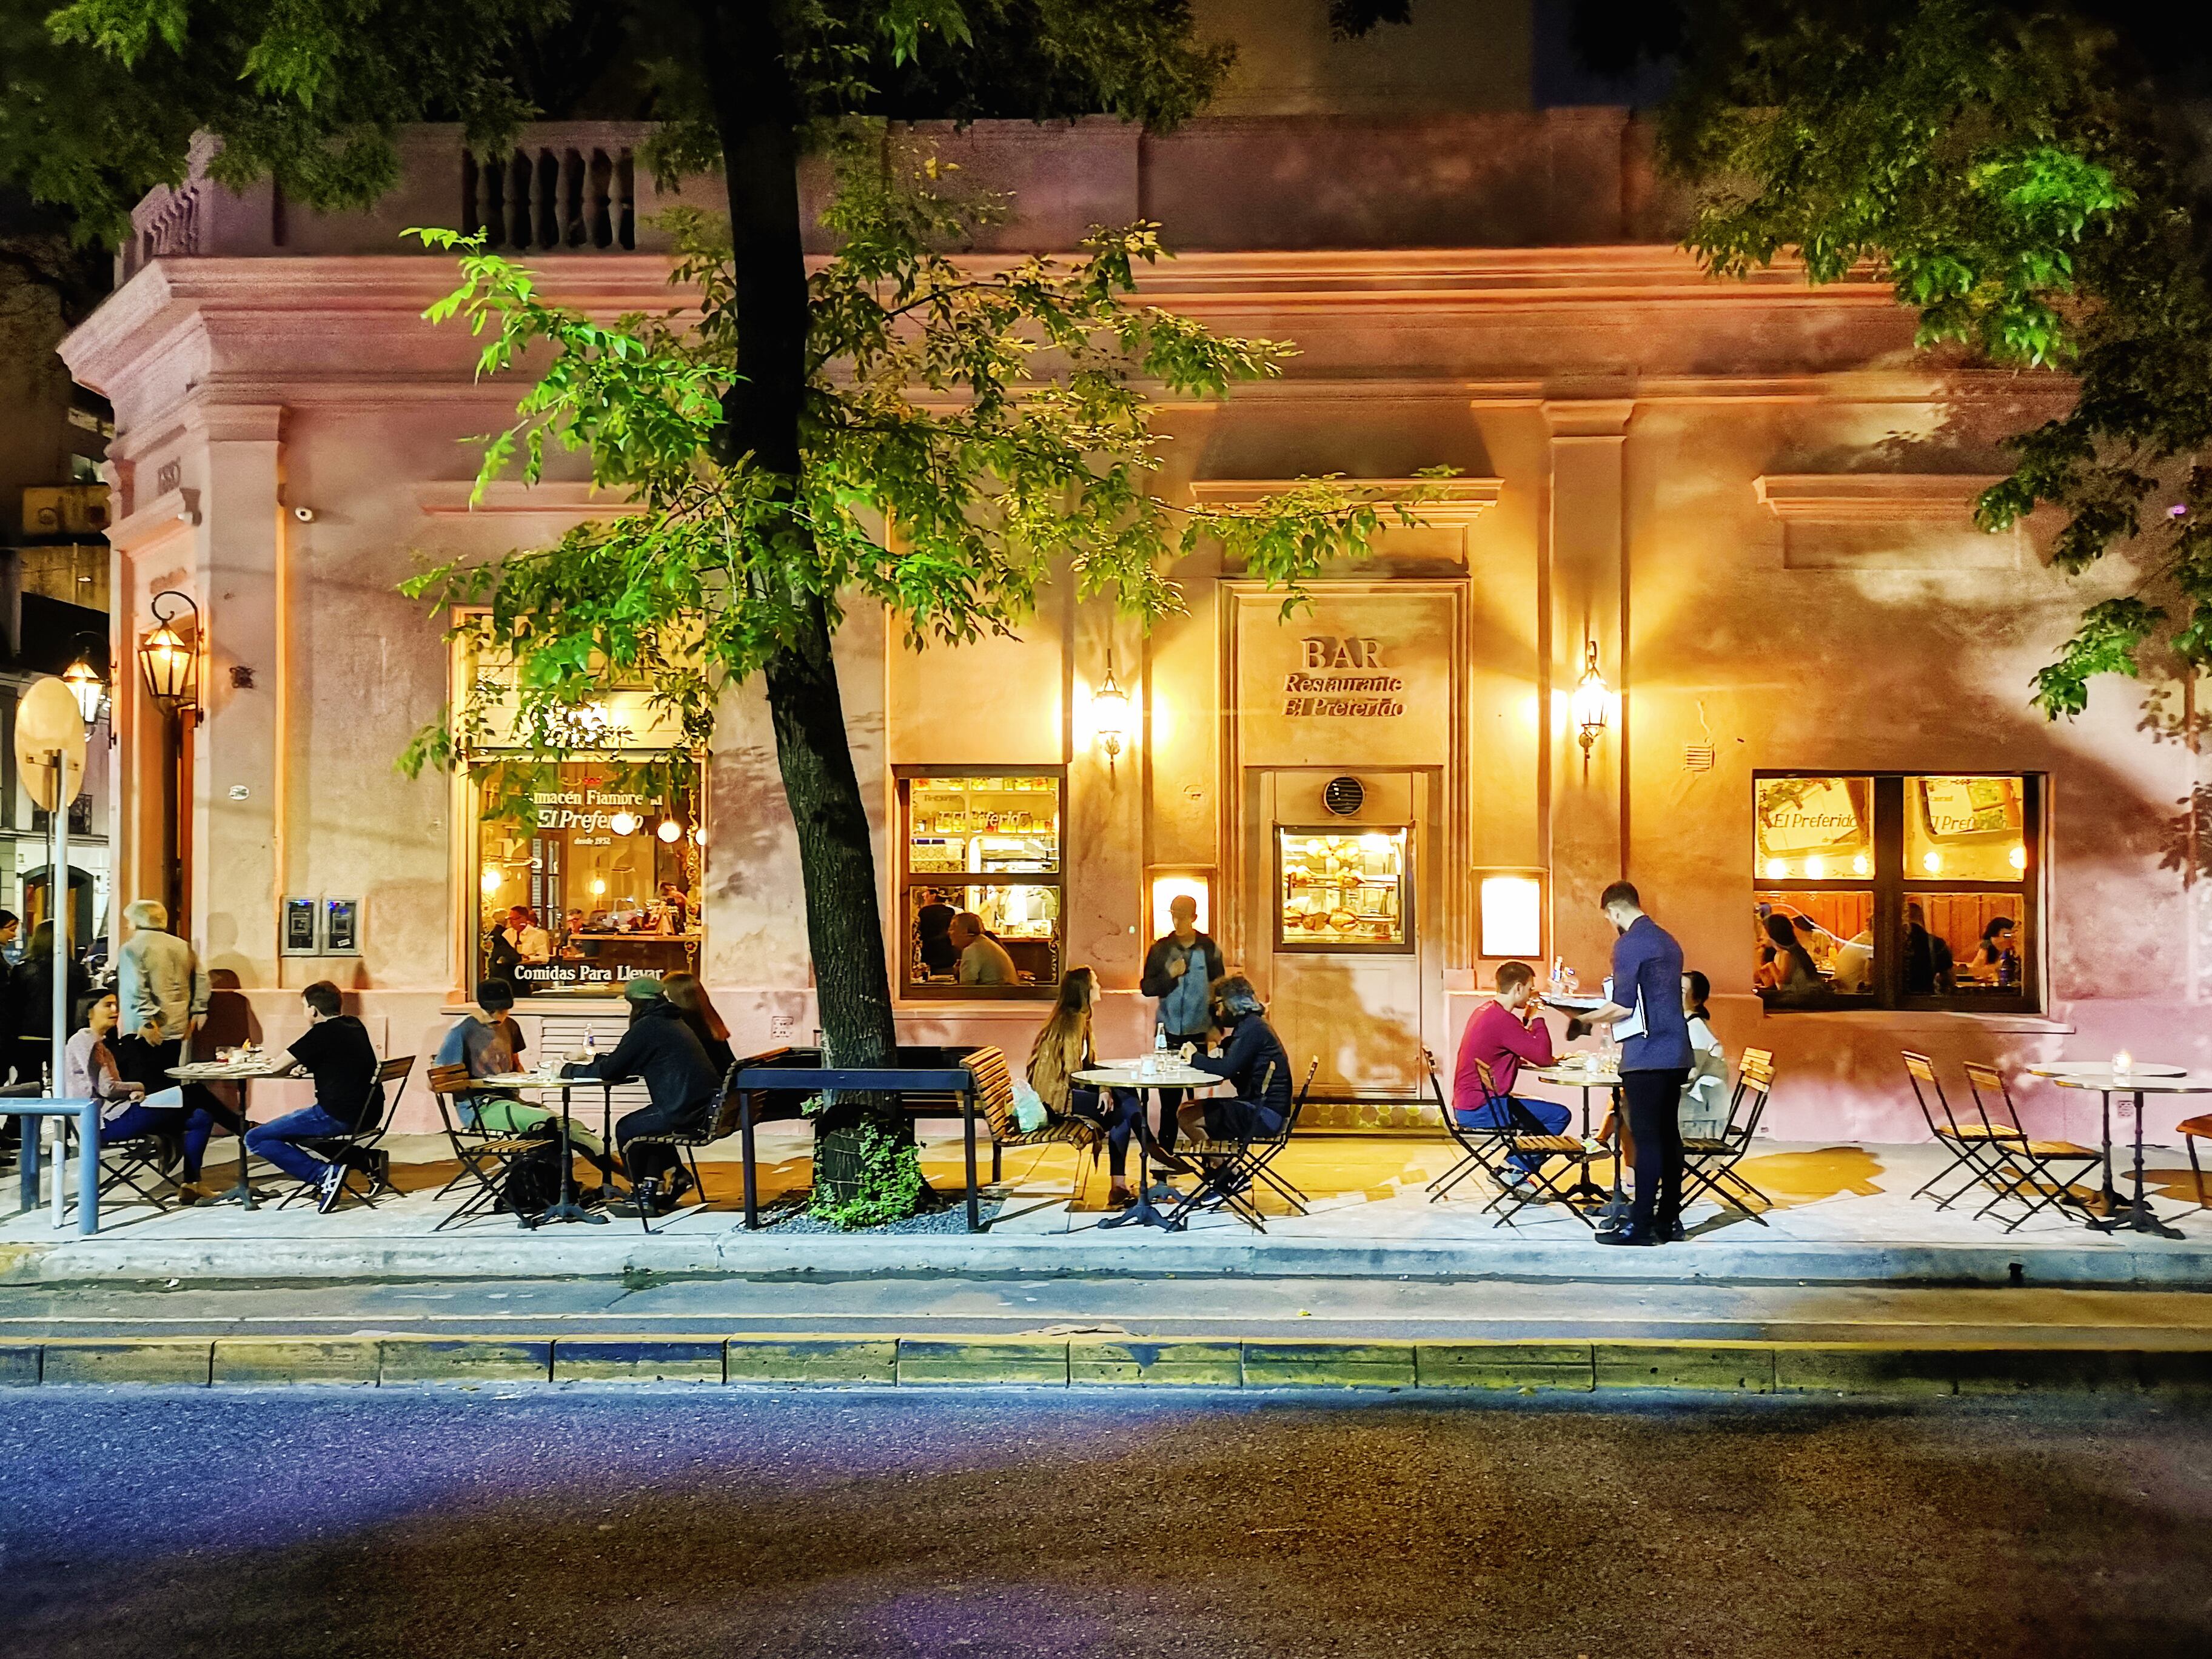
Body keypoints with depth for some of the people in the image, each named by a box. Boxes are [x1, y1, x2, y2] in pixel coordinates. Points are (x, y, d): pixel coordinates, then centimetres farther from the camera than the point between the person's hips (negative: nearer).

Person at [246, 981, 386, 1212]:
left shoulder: (323, 1032, -11)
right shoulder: (355, 1026, 13)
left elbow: (277, 1069, -8)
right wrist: (306, 1067, 12)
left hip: (337, 1116, -9)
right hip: (367, 1115, 9)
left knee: (255, 1139, -2)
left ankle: (325, 1175, -15)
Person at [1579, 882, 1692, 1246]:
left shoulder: (1628, 945, -11)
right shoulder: (1668, 941, 16)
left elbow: (1623, 1006, -15)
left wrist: (1586, 1018, 0)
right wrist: (1607, 1013, 25)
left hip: (1647, 1055, -9)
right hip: (1676, 1053, 9)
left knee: (1647, 1138, -7)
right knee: (1669, 1134, 11)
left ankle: (1641, 1225, -6)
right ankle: (1669, 1219, 16)